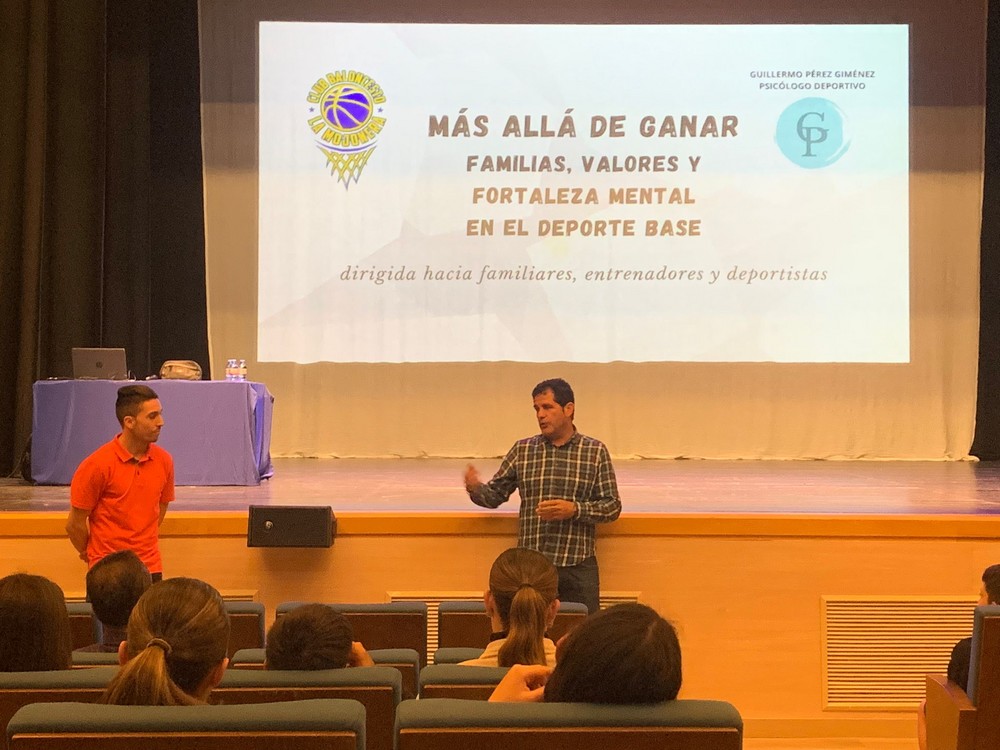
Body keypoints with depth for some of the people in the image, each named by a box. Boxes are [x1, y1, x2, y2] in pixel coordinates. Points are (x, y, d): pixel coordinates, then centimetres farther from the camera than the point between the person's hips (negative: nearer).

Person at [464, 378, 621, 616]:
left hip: (578, 569, -1)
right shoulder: (522, 450, 9)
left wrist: (574, 509, -14)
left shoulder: (595, 451, 4)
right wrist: (475, 488, -12)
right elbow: (495, 495, 11)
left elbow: (612, 506, 2)